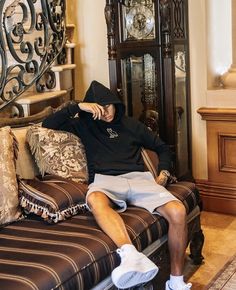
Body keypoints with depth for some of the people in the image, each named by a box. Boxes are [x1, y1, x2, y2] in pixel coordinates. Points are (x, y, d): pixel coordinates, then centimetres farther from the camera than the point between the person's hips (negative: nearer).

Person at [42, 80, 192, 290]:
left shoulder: (132, 125, 26)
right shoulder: (84, 125, 23)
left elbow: (163, 148, 31)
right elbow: (48, 124, 13)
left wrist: (164, 172, 12)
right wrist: (78, 107, 4)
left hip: (138, 178, 2)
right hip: (104, 180, -2)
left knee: (178, 211, -27)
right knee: (95, 199, -43)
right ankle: (131, 255, -63)